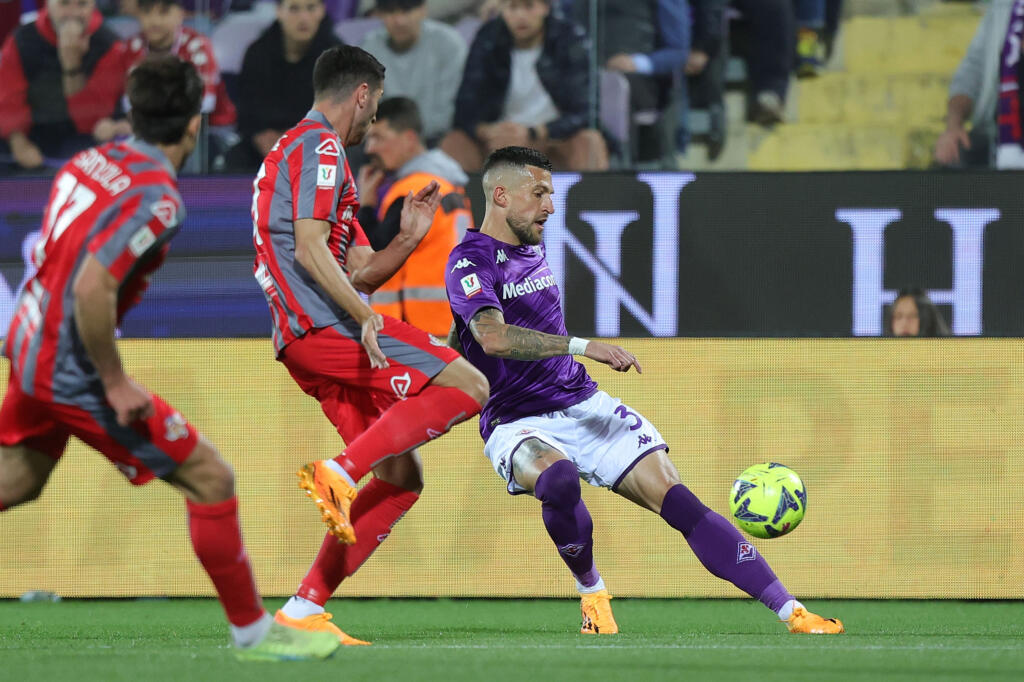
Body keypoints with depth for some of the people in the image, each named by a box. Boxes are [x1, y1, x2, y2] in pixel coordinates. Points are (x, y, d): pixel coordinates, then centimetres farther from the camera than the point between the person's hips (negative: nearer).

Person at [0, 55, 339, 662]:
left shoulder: (93, 161, 4)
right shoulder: (157, 198, -22)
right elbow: (93, 288, -30)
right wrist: (116, 384, -20)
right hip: (75, 370, -9)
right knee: (212, 479, 0)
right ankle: (253, 631, 8)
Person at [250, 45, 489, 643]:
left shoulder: (295, 152, 28)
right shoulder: (321, 146, -4)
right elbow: (309, 250, -18)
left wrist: (408, 239, 15)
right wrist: (365, 318, -22)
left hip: (309, 340, 10)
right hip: (323, 324, -10)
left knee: (402, 477, 8)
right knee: (467, 385, -16)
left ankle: (303, 611, 3)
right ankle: (338, 472, -22)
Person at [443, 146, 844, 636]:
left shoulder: (532, 250, 16)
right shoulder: (471, 261, -10)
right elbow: (492, 337, -30)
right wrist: (583, 347, -35)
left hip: (583, 405, 7)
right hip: (517, 424, -7)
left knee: (674, 496, -11)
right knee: (559, 478, -39)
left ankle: (791, 613, -17)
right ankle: (591, 593, -11)